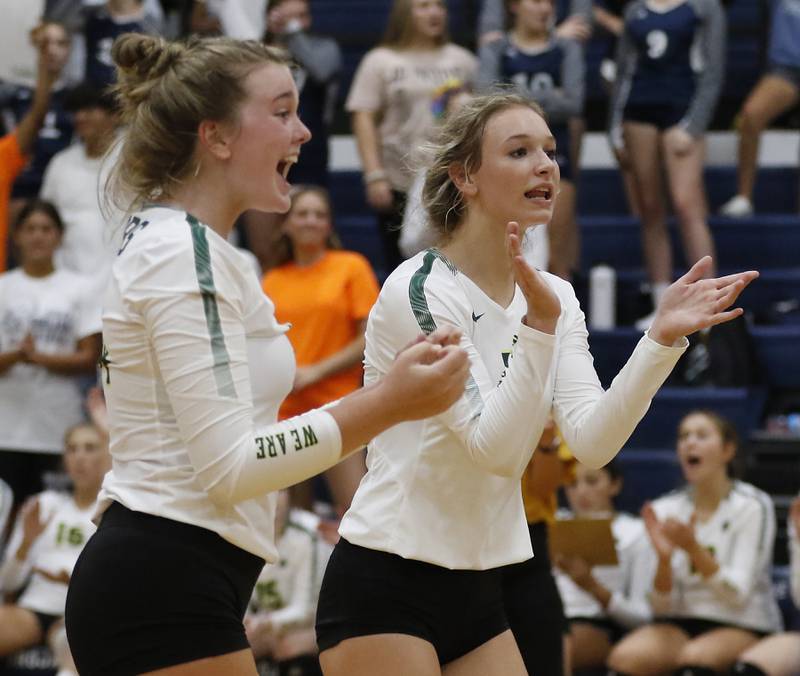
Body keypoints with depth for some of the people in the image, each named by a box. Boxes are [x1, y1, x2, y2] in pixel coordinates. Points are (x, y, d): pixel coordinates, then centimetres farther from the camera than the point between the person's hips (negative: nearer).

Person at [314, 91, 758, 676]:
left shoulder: (554, 298, 6)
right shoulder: (419, 290, -15)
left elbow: (592, 442, -8)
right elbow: (495, 446, -22)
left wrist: (663, 338, -19)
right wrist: (539, 326, -32)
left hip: (479, 597, 7)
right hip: (384, 590, -7)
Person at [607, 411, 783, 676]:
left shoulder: (753, 507, -5)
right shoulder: (666, 509, 5)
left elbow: (737, 594, -13)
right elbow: (661, 606, 1)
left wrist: (692, 548, -26)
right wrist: (664, 557, -19)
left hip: (742, 626, -4)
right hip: (681, 622, 4)